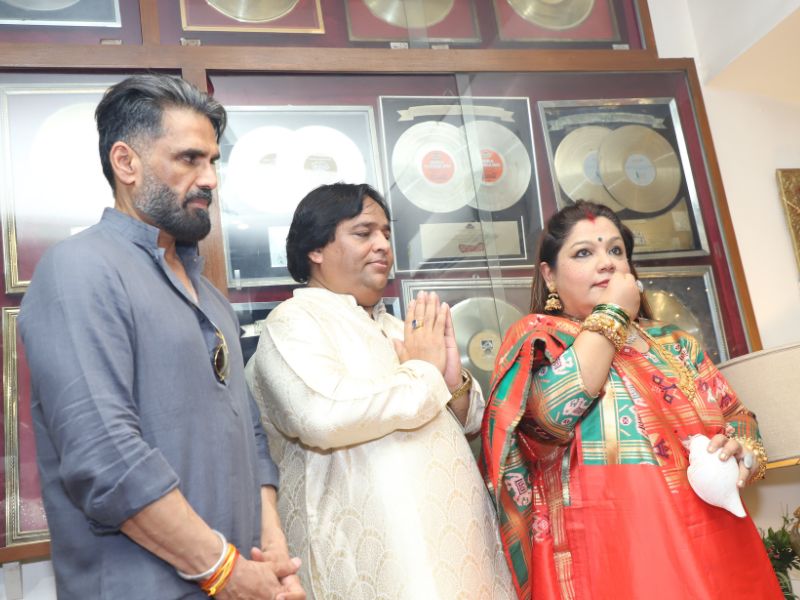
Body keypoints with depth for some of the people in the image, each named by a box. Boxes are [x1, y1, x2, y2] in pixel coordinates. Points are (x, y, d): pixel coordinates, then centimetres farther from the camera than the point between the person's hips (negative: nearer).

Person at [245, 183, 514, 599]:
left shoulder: (397, 329, 14)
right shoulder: (294, 321, -8)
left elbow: (469, 421, 18)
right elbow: (324, 416, -27)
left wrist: (454, 380, -4)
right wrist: (424, 374, -13)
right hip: (374, 553, -7)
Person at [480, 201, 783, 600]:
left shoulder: (672, 343, 16)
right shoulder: (537, 336, 2)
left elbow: (740, 419, 14)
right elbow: (550, 412, -17)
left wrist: (742, 450, -10)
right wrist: (613, 313, -6)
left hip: (711, 540, 5)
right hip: (610, 545, -5)